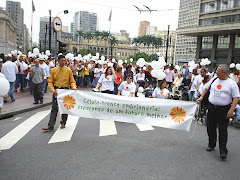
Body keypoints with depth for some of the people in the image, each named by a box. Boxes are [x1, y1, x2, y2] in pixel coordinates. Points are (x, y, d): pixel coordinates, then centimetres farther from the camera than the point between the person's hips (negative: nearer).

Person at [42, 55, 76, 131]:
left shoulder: (68, 70, 1)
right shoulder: (54, 70, 3)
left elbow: (72, 81, 3)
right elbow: (50, 82, 3)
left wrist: (74, 87, -18)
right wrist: (53, 90, -12)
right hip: (56, 90, 1)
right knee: (54, 108, -1)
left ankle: (63, 123, 24)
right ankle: (51, 125, -1)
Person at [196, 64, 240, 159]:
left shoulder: (232, 83, -8)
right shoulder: (214, 80, 5)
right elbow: (206, 88, 19)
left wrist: (231, 110, -18)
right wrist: (201, 97, 8)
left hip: (224, 109, -4)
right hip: (212, 107, 5)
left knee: (223, 130, -3)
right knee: (210, 127, 12)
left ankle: (223, 150, 6)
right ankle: (211, 144, 31)